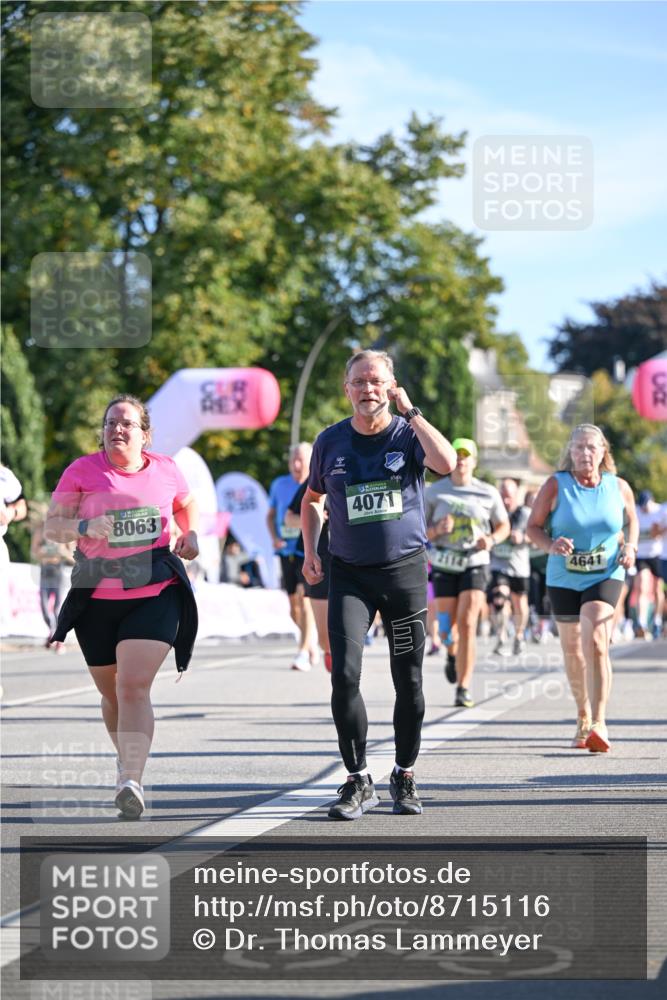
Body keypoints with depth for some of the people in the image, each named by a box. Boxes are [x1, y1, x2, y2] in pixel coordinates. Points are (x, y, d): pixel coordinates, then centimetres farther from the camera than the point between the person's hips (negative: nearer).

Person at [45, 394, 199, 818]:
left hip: (156, 594, -2)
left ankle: (132, 781, -26)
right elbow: (52, 525, -4)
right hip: (97, 596, 2)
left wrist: (191, 535, 7)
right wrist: (83, 527, -23)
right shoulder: (82, 471, -1)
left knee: (134, 687, -18)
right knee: (112, 692, 13)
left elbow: (187, 504, 25)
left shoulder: (165, 470, 4)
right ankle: (129, 761, 38)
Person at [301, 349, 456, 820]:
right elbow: (313, 498, 20)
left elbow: (446, 462, -25)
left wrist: (410, 411, -19)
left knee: (409, 680, 5)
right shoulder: (331, 441, 4)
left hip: (406, 570, -1)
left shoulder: (408, 434, -3)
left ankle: (404, 776, 22)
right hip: (350, 574, 1)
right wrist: (310, 551, 6)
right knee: (345, 674, -14)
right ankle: (359, 781, -4)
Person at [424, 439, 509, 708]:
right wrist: (437, 531, -17)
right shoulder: (434, 492, 2)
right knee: (447, 628, 5)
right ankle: (452, 655, 43)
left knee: (467, 625, -14)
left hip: (475, 564, -1)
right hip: (444, 565, 1)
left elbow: (503, 526, 13)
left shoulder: (488, 493, 2)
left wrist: (491, 539, -8)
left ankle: (463, 689, -11)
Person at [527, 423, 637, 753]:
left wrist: (630, 546, -1)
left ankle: (599, 723, -28)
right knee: (572, 650, 13)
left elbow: (631, 520, 18)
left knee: (596, 642, -22)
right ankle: (583, 717, 35)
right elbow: (533, 526, 0)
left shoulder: (619, 487, -1)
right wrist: (551, 545, -20)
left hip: (605, 577, -2)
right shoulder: (555, 485, -5)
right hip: (563, 579, 2)